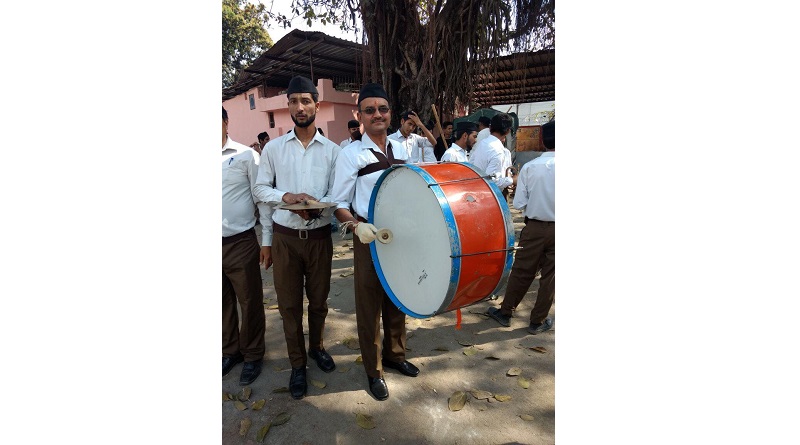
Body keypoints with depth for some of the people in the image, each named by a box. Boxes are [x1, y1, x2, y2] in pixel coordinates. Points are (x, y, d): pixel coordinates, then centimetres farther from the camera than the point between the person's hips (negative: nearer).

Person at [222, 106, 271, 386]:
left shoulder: (245, 155, -5)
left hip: (240, 243, -4)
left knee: (250, 301, 8)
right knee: (223, 302, 17)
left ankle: (252, 355, 26)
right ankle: (230, 350, 37)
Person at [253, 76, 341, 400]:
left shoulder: (332, 150, -1)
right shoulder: (273, 148, 1)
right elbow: (260, 188, 4)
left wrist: (317, 207, -23)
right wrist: (286, 196, -15)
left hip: (319, 236, 0)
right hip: (284, 237, 0)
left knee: (319, 300, 15)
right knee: (289, 304, 10)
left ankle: (316, 346, 42)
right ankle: (297, 364, 28)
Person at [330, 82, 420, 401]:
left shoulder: (401, 150, 7)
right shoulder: (351, 154, -8)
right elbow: (339, 203, -8)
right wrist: (357, 226, -25)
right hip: (370, 239, -5)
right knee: (370, 304, 7)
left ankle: (395, 354, 40)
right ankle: (374, 370, 27)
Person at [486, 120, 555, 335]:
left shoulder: (529, 167, -8)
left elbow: (519, 203, -8)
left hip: (534, 227, 0)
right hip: (555, 229, 0)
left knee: (521, 271, 12)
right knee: (549, 276, 12)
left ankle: (505, 312, 25)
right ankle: (538, 321, 23)